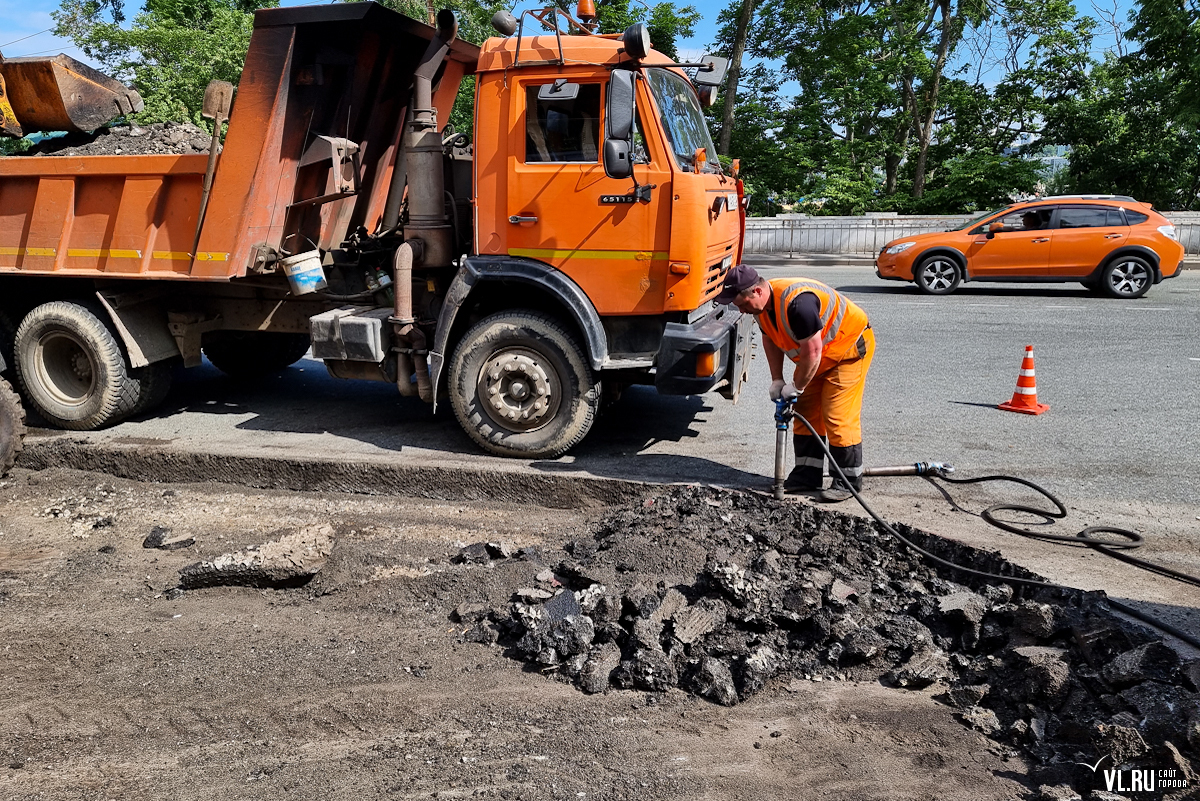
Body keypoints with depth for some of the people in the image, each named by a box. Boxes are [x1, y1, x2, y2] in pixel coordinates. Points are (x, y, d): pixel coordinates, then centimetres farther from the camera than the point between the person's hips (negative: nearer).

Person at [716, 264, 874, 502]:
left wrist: (797, 388, -19)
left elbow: (812, 351, -31)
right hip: (817, 356, 9)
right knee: (805, 413, 7)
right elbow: (770, 340, 9)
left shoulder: (797, 303, -37)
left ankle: (847, 482, 1)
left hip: (850, 348, -9)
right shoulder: (763, 304, -8)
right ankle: (807, 477, 14)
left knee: (838, 417, -11)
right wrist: (777, 380, 3)